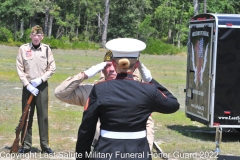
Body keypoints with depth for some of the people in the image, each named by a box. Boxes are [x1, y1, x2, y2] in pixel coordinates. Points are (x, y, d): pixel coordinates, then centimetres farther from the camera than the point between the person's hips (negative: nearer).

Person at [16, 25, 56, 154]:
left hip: (42, 86, 0)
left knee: (43, 116, 3)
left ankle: (45, 145, 10)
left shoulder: (46, 49, 1)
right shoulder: (23, 49, -2)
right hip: (28, 86, 0)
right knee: (27, 116, 5)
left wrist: (40, 79, -10)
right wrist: (28, 85, -11)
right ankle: (26, 145, 12)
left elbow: (52, 68, 2)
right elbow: (20, 70, -3)